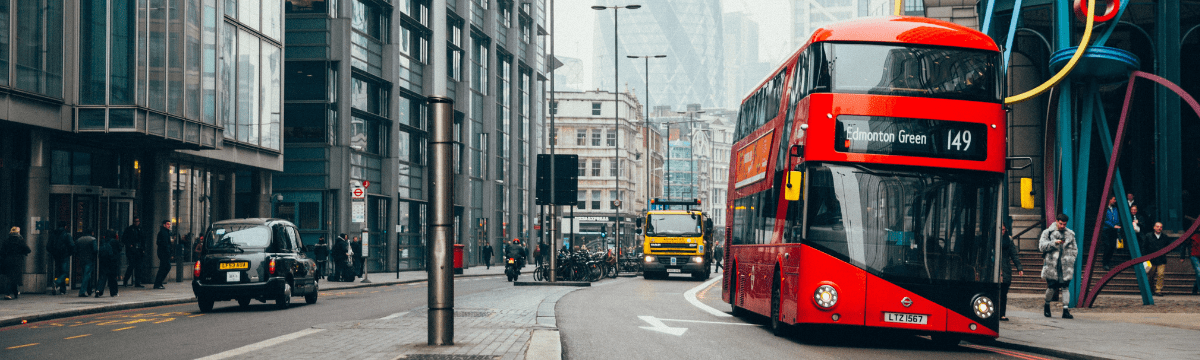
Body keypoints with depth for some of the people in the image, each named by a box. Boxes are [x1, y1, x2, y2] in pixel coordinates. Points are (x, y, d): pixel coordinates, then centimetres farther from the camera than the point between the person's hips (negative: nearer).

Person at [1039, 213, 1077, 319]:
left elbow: (1075, 249, 21)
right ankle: (1047, 305, 24)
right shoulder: (1048, 233, 5)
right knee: (1051, 287, -1)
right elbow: (1042, 246, -6)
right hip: (1052, 265, -2)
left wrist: (1070, 259, 4)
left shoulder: (1070, 234, 15)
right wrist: (1054, 243, -18)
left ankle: (1065, 310, -4)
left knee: (1065, 287, -4)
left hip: (1066, 266, 2)